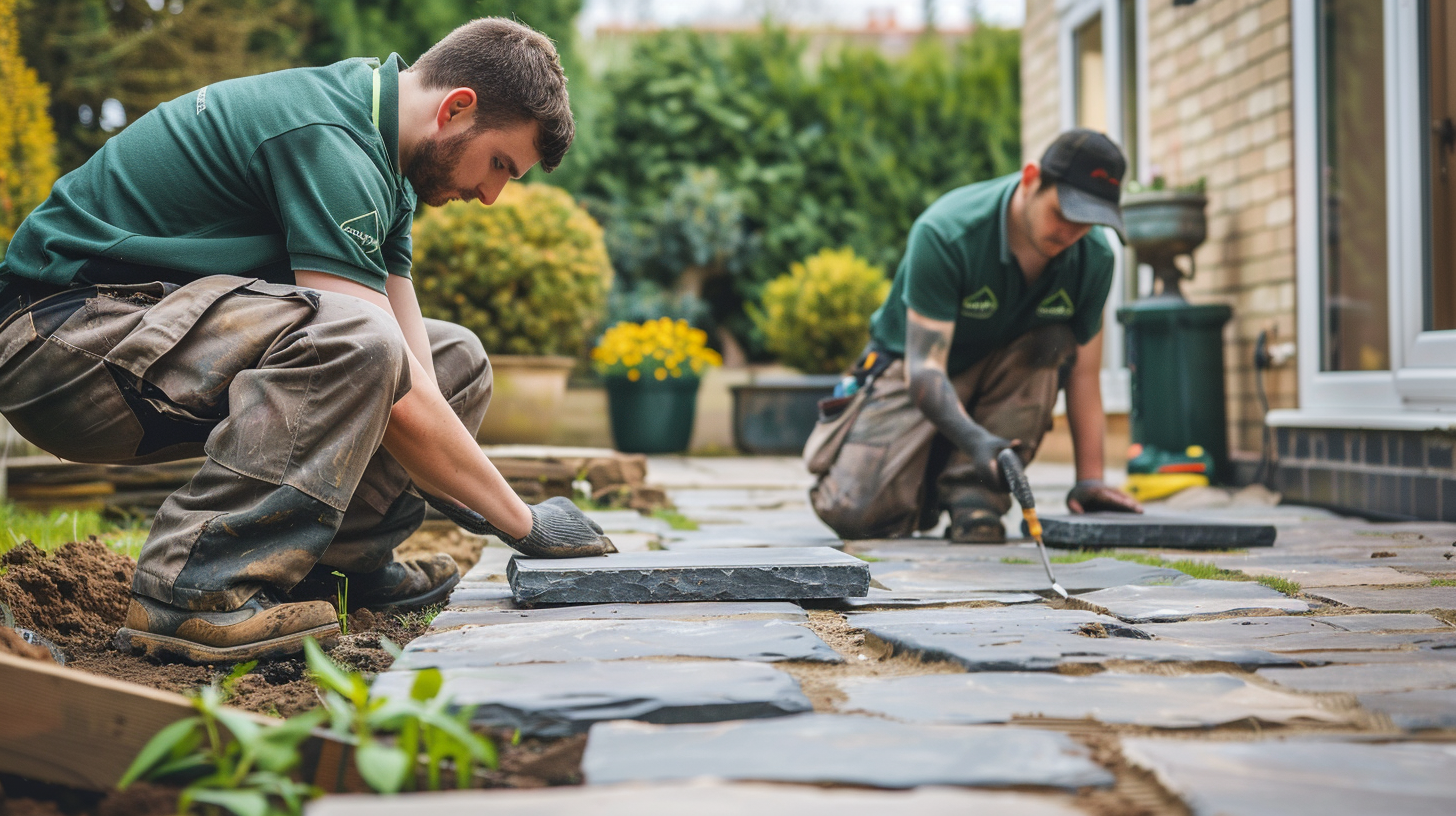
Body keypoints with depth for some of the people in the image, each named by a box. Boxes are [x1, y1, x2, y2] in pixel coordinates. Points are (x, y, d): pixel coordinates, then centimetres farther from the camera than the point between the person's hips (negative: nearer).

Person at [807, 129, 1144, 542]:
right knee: (855, 511, -23)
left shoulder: (1093, 259, -16)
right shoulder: (944, 234, -30)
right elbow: (924, 367, -34)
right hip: (908, 367, -4)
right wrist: (976, 440, -51)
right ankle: (926, 476, 12)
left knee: (1053, 343, -30)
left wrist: (1089, 480, -13)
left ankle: (973, 493, -22)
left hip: (1000, 377, 4)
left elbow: (1082, 372, -8)